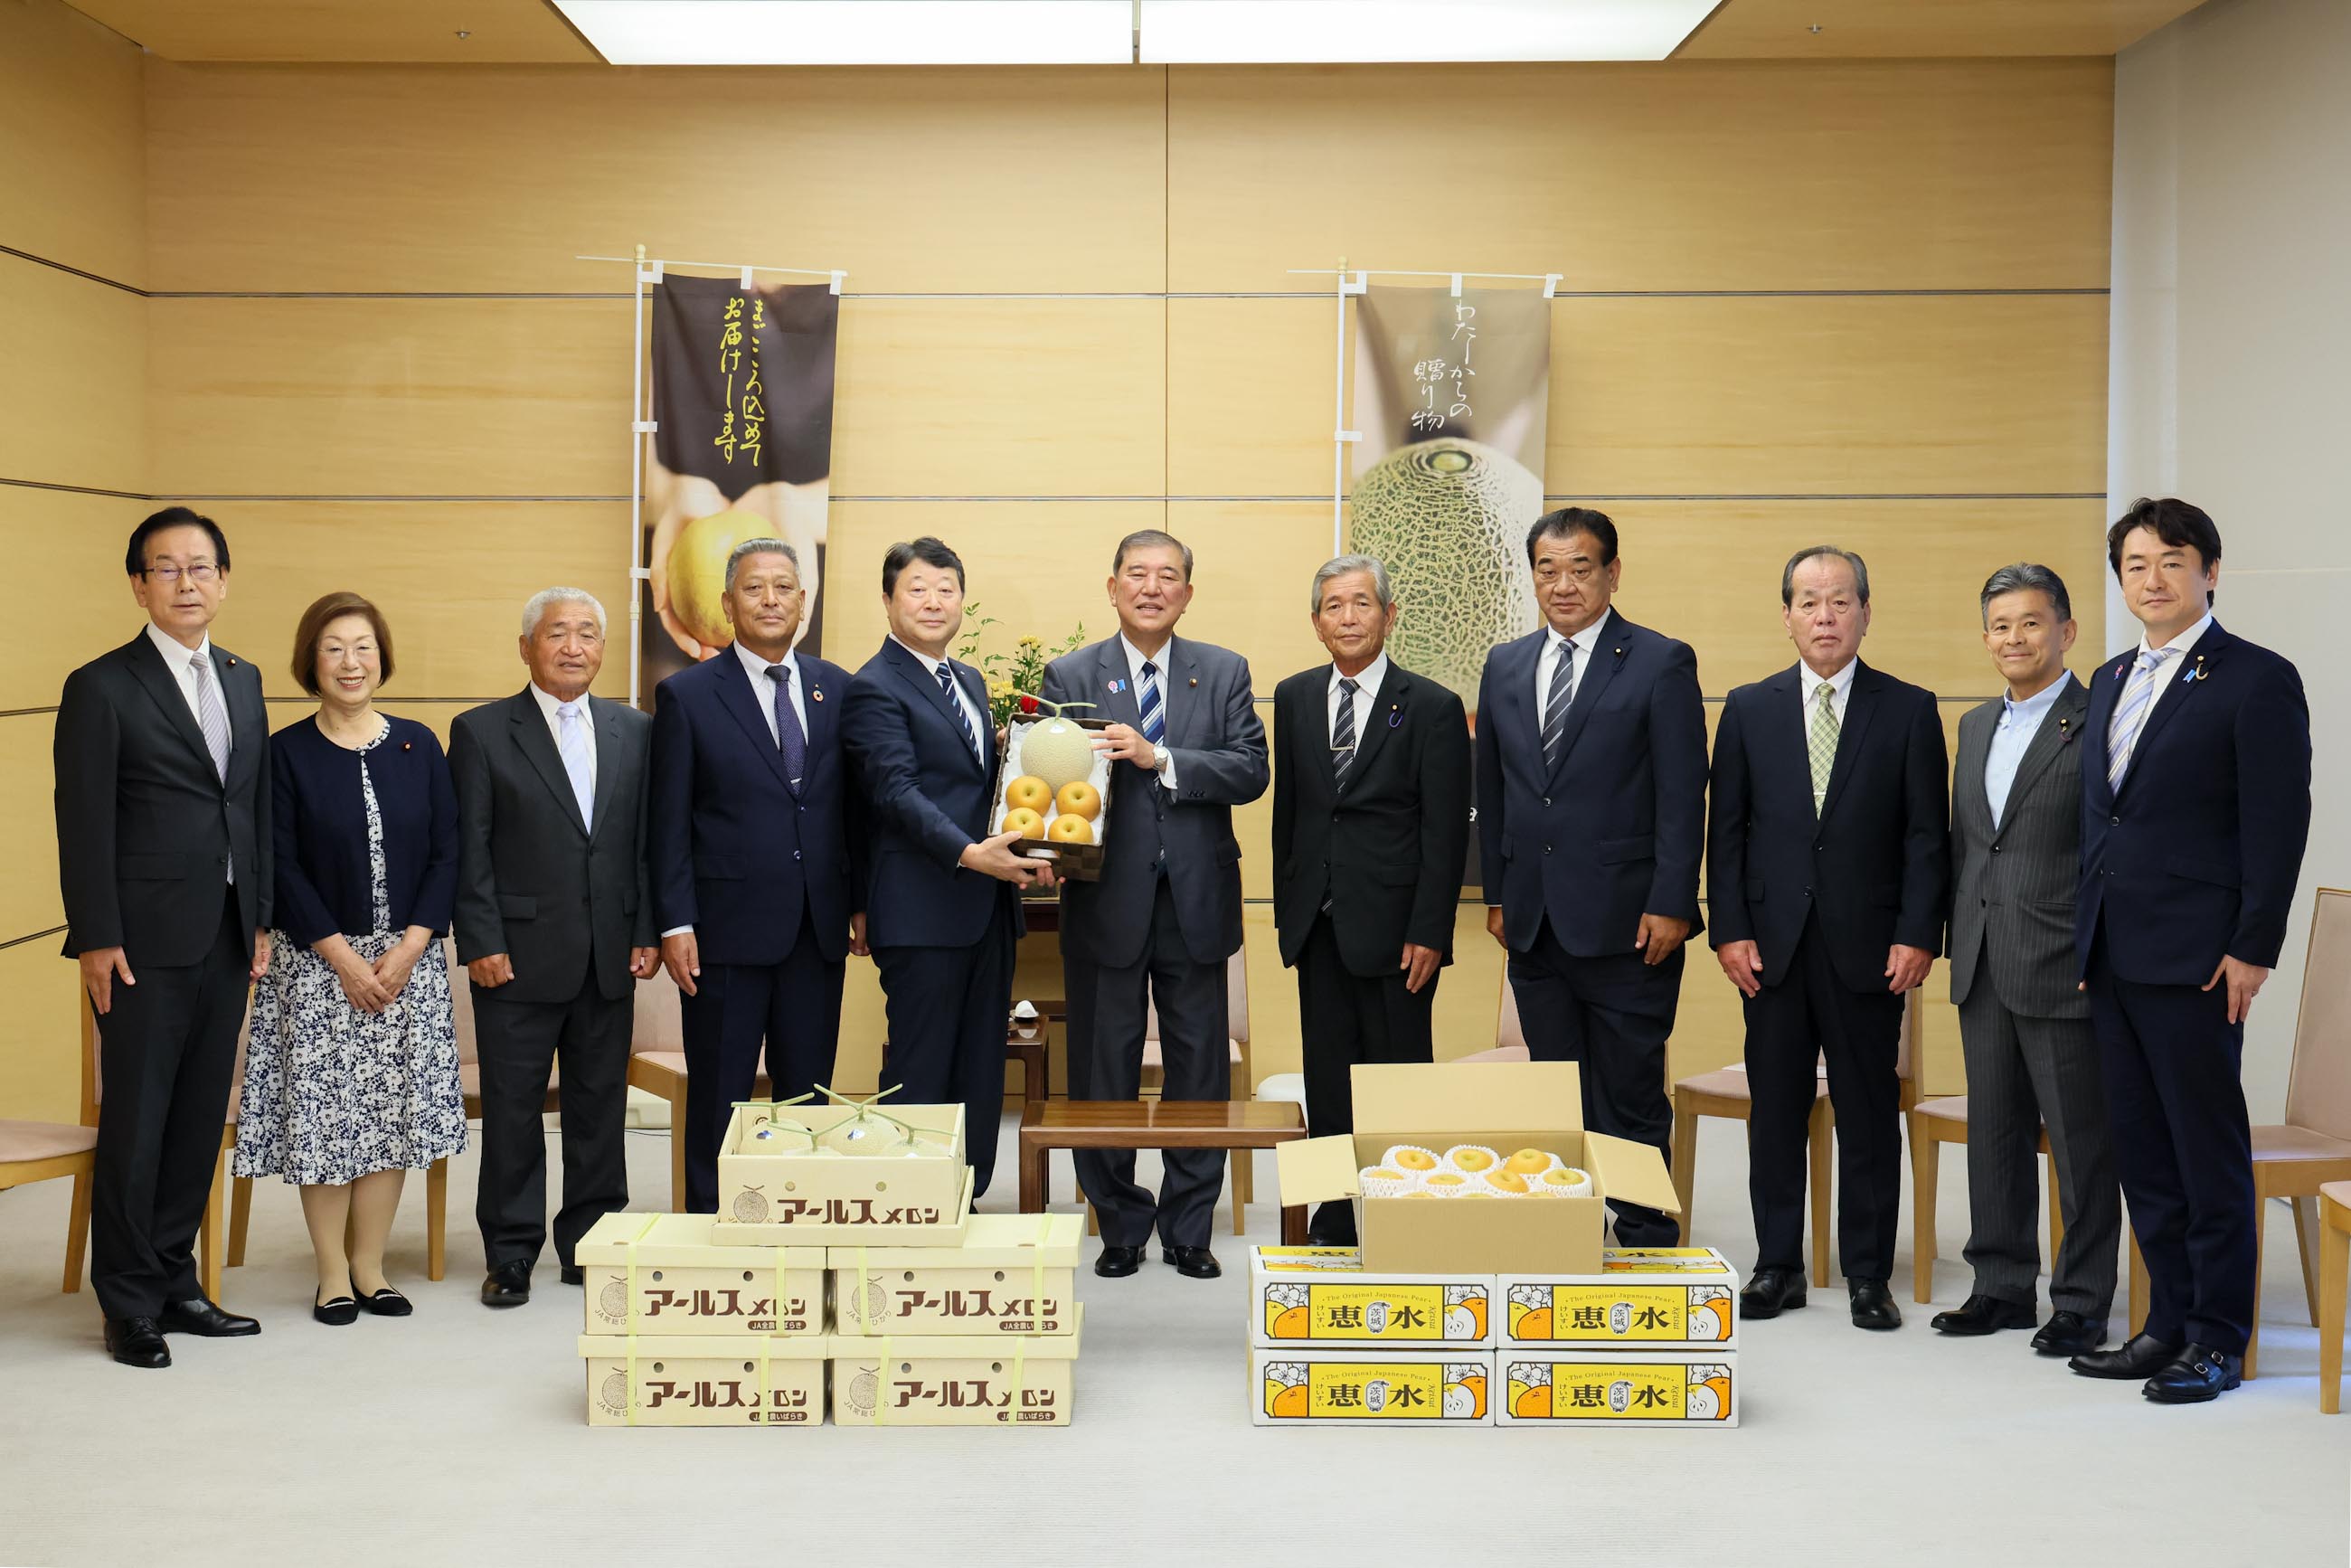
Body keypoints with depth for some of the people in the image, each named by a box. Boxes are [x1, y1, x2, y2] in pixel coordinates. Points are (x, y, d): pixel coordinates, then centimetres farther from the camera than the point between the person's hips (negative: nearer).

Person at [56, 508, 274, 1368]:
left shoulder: (242, 680, 13)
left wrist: (260, 918, 12)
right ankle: (129, 1305, 12)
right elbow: (84, 823, -9)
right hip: (146, 942, -6)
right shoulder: (102, 687, -6)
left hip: (225, 939, 6)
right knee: (136, 1125, 1)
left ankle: (173, 1281, 22)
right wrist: (96, 940, -13)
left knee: (201, 1119, 11)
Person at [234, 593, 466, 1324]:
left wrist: (408, 948, -8)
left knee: (395, 1113, 5)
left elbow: (446, 854, 3)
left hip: (408, 959, 2)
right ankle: (332, 1274, 13)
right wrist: (344, 958, -12)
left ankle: (370, 1266, 17)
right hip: (318, 962, -2)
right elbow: (282, 868, -6)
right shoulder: (287, 752, -2)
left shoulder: (418, 745, 4)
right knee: (323, 1114, 0)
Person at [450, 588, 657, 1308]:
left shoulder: (634, 731, 9)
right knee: (513, 1107, 3)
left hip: (610, 957, 3)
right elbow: (469, 849, -4)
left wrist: (647, 931, 2)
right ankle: (510, 1254, 14)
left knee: (601, 1103, 9)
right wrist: (481, 942, -10)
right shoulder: (481, 733, -1)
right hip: (519, 956, -3)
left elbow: (648, 840, 9)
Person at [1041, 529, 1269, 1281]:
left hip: (1196, 901, 1)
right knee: (1103, 1075, 7)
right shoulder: (1070, 675, 3)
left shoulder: (1224, 672, 6)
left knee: (1199, 1073, 8)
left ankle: (1188, 1230, 21)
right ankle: (1121, 1228, 21)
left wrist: (1158, 758, -18)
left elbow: (1251, 770, -6)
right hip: (1107, 901, -1)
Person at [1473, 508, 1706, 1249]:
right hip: (1535, 924, 5)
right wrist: (1496, 893, 12)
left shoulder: (1662, 663, -4)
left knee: (1630, 1096, 1)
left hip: (1625, 924, -5)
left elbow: (1682, 794, -8)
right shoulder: (1505, 667, 12)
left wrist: (1670, 905, -13)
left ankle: (1645, 1245, 11)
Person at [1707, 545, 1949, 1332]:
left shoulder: (1908, 711, 3)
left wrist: (1918, 934, -8)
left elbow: (1927, 833, 1)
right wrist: (1729, 929, -3)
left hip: (1868, 944, -1)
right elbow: (1726, 830, 6)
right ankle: (1778, 1265, 17)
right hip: (1773, 943, 2)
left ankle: (1868, 1274, 14)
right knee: (1775, 1108, 6)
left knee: (1869, 1111, 4)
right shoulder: (1749, 710, 7)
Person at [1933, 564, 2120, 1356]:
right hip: (1983, 966, 7)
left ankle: (2082, 1302, 12)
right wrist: (1959, 940, 15)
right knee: (1994, 1131, 13)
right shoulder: (1976, 726, 14)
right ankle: (2003, 1285, 24)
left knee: (2081, 1139, 2)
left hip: (2063, 970, -7)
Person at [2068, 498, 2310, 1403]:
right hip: (2113, 955, 7)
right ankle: (2171, 1322, 22)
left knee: (2210, 1154, 1)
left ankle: (2219, 1341, 10)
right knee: (2143, 1153, 12)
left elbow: (2278, 825, -11)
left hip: (2193, 957, -7)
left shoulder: (2257, 680, -6)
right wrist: (2088, 935, 12)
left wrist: (2252, 949, -15)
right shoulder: (2111, 681, 16)